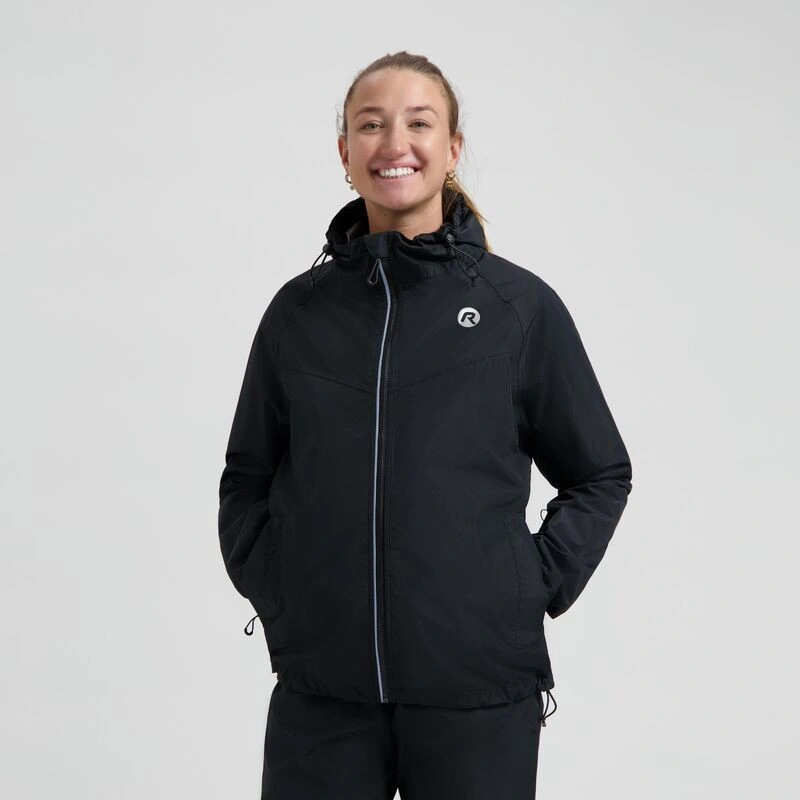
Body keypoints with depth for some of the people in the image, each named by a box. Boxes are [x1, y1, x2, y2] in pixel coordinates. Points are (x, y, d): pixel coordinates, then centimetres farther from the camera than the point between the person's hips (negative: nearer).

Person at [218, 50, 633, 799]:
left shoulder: (521, 306, -1)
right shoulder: (298, 310, 5)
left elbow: (599, 475, 7)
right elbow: (246, 479, 14)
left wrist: (534, 589, -3)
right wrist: (271, 592, 2)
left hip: (478, 688, -1)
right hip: (320, 688, 2)